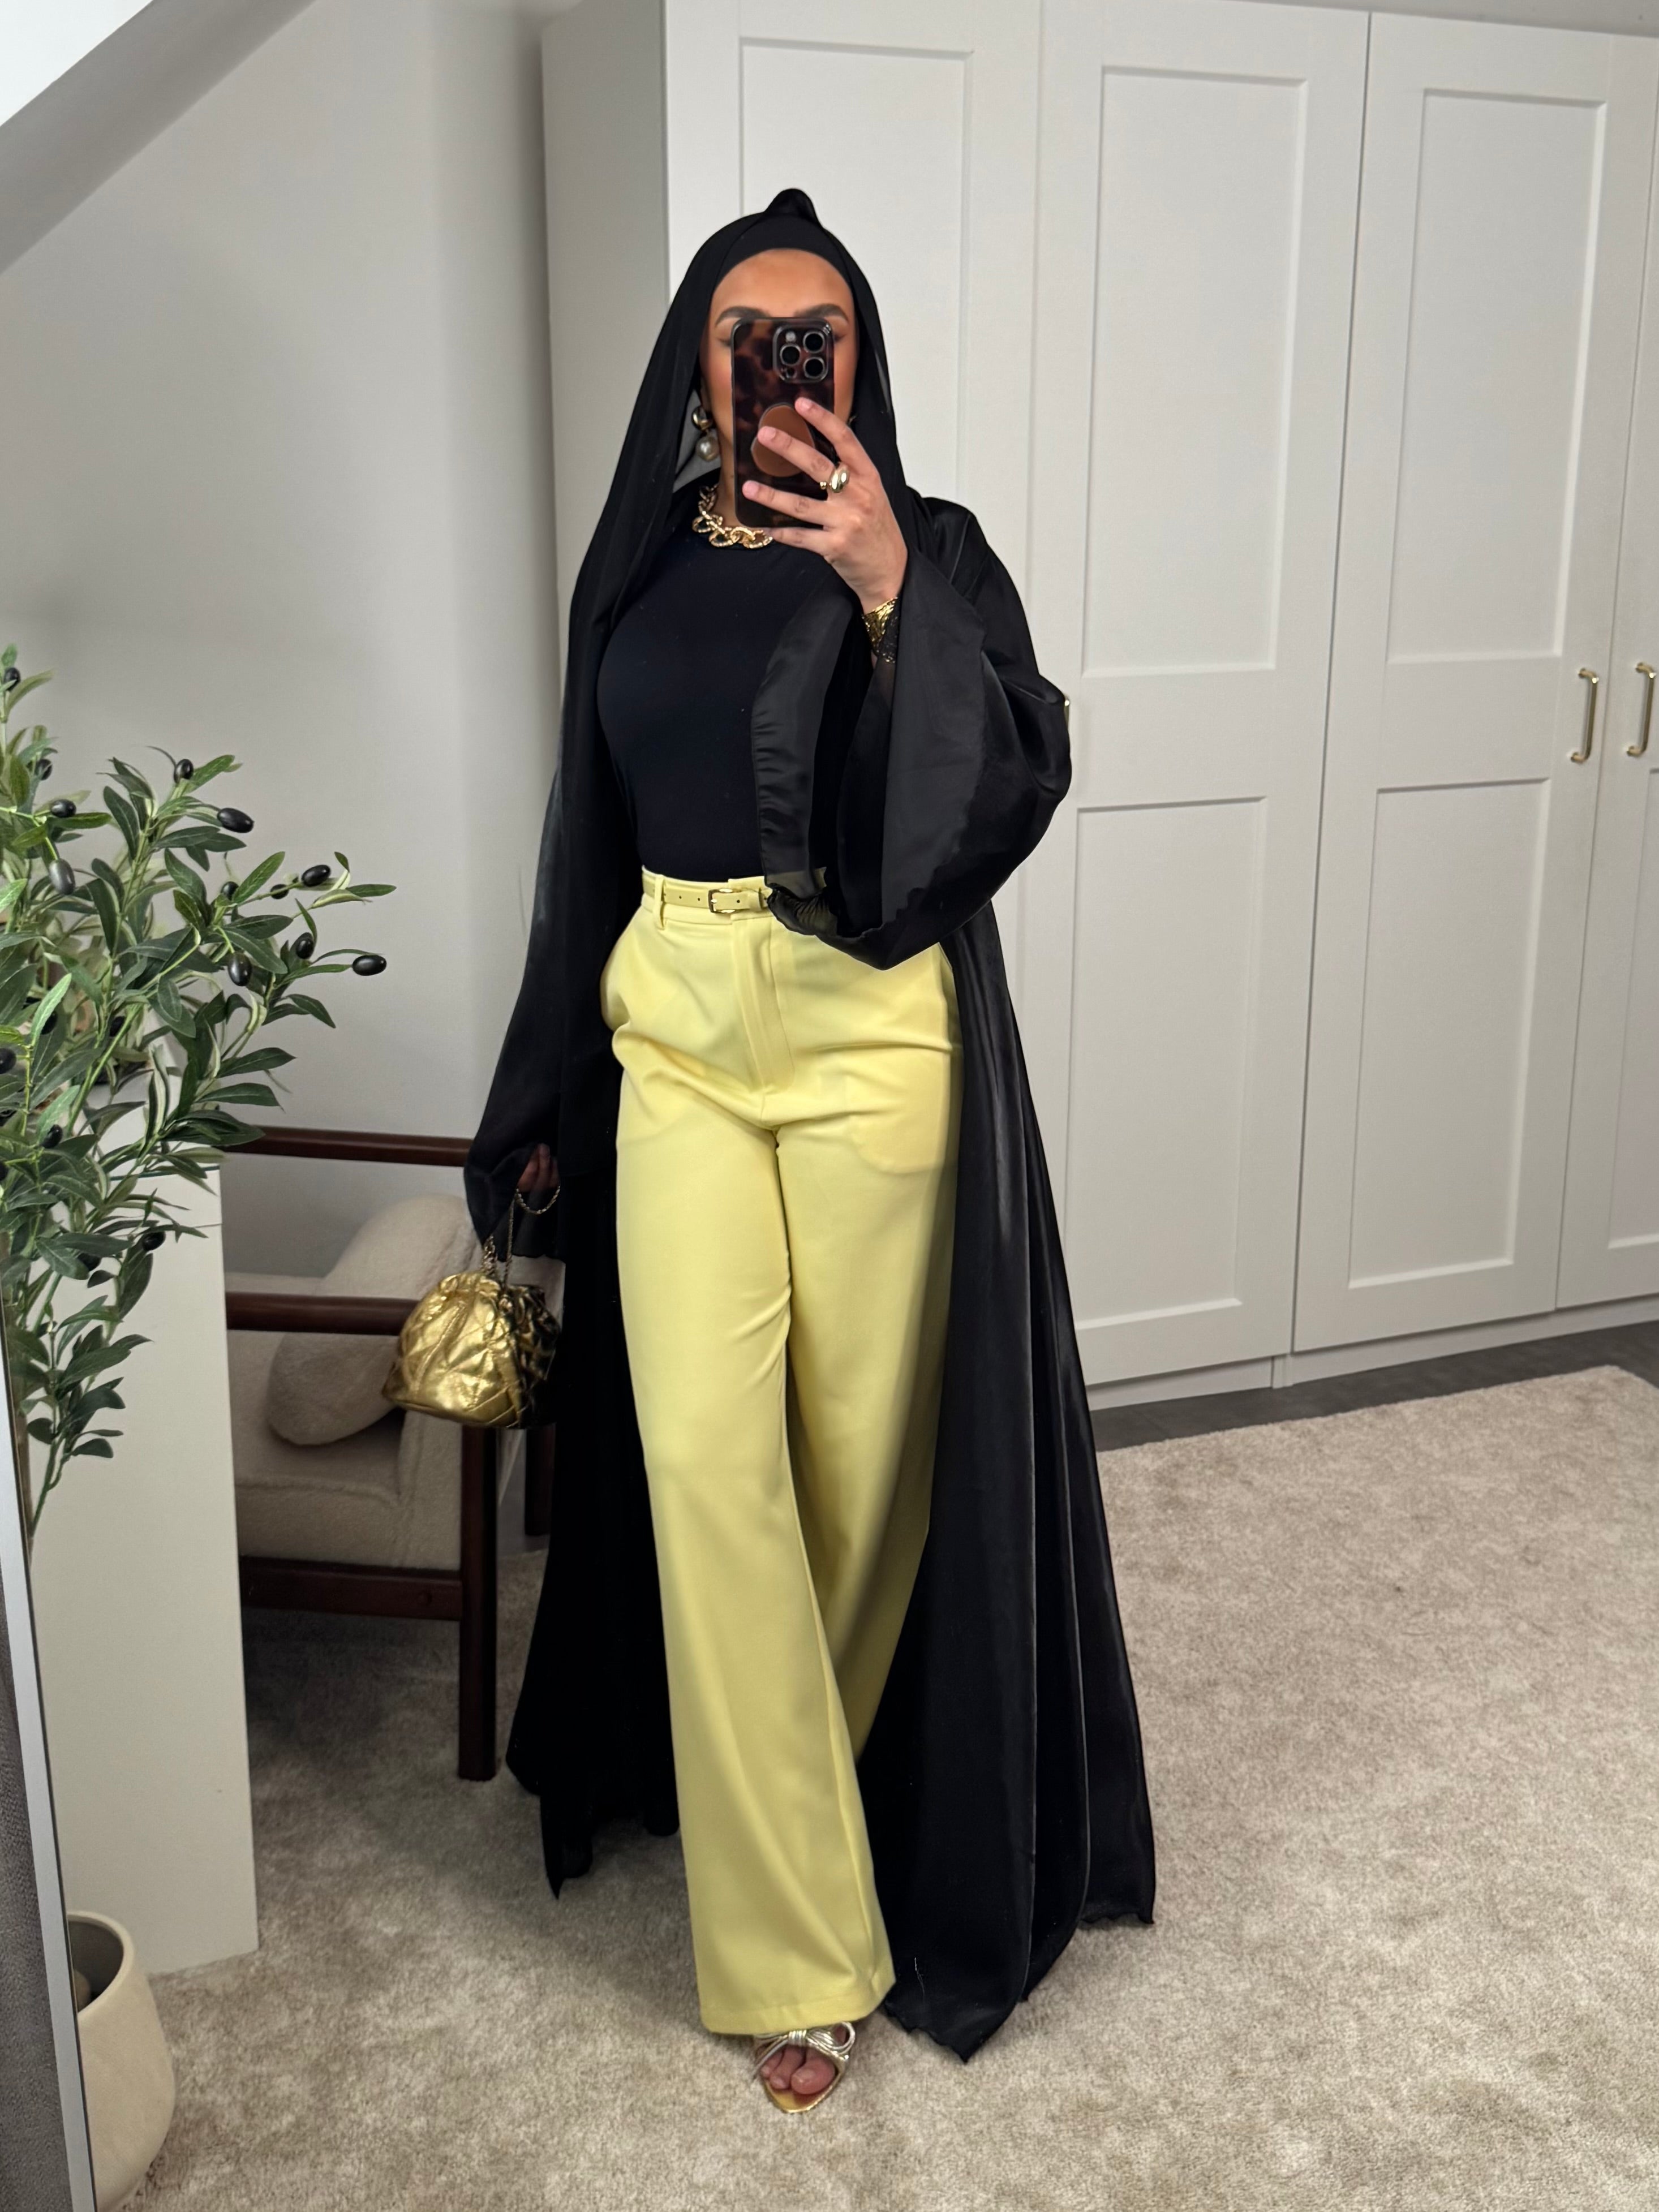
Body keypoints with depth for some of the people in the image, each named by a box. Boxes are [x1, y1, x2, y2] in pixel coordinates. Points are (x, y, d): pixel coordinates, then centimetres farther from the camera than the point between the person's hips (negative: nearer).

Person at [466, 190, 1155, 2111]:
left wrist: (890, 589, -25)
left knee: (863, 1446, 5)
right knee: (704, 1458, -5)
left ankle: (790, 1783, 36)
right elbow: (591, 843, 14)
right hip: (677, 1034, 3)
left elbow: (1014, 789, -14)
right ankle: (797, 1941, 6)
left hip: (872, 1034, -2)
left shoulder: (931, 552, -1)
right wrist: (550, 1099, 14)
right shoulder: (639, 569, 10)